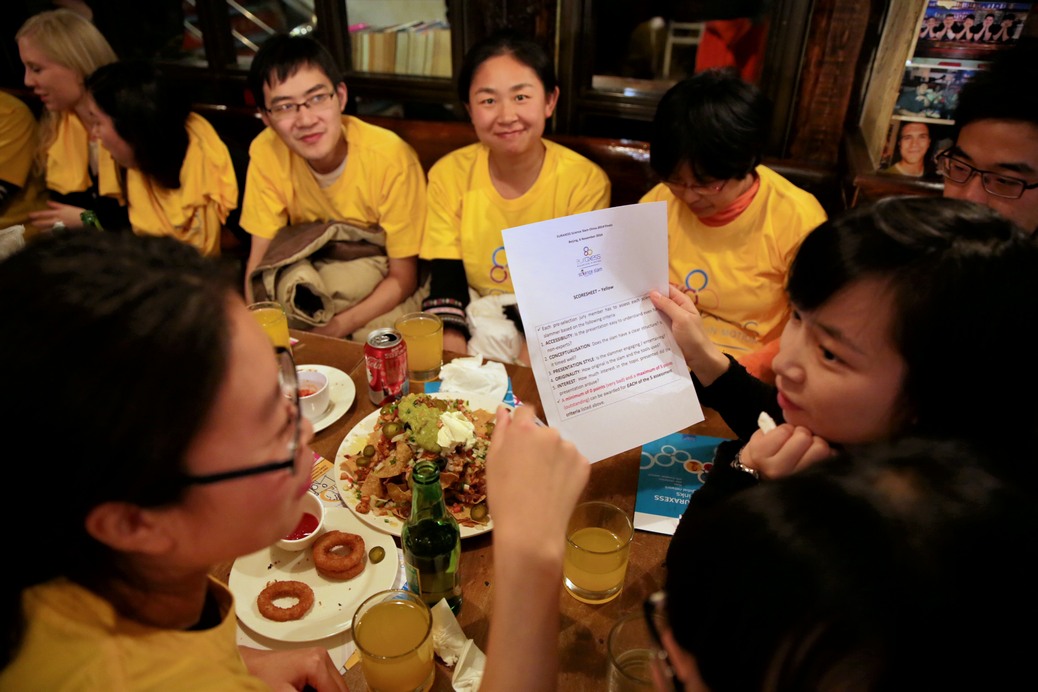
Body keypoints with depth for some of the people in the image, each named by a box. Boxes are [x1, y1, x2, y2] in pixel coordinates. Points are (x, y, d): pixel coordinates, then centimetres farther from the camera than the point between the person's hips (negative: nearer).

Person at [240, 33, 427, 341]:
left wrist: (335, 328, -28)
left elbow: (403, 278, -17)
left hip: (384, 294, -2)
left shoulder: (391, 159, -23)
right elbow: (260, 257, -7)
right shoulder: (266, 152, -13)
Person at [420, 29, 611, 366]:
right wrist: (455, 365, -20)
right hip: (476, 324, 2)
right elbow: (446, 285, -4)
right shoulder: (448, 175, -5)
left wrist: (526, 364, -24)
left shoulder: (586, 181, -12)